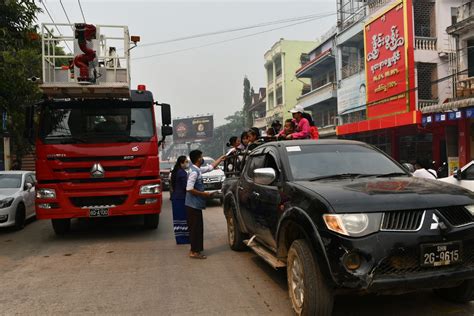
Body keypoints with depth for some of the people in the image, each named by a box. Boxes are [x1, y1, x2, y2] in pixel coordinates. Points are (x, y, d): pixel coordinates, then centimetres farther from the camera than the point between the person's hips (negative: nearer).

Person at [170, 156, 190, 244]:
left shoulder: (175, 172, 14)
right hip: (182, 198, -9)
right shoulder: (183, 173, -15)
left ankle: (179, 238, 15)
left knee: (178, 218, 10)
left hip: (175, 198, 9)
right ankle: (184, 238, 0)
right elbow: (185, 187, -17)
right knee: (184, 218, -4)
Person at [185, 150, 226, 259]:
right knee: (195, 228, -3)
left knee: (197, 228, 14)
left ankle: (194, 250, 22)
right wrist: (204, 194, -17)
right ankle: (194, 252, 4)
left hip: (196, 205, 10)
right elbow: (189, 189, -25)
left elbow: (210, 167, 28)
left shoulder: (198, 170, 12)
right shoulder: (194, 172, -18)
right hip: (193, 205, -10)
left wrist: (221, 159, 33)